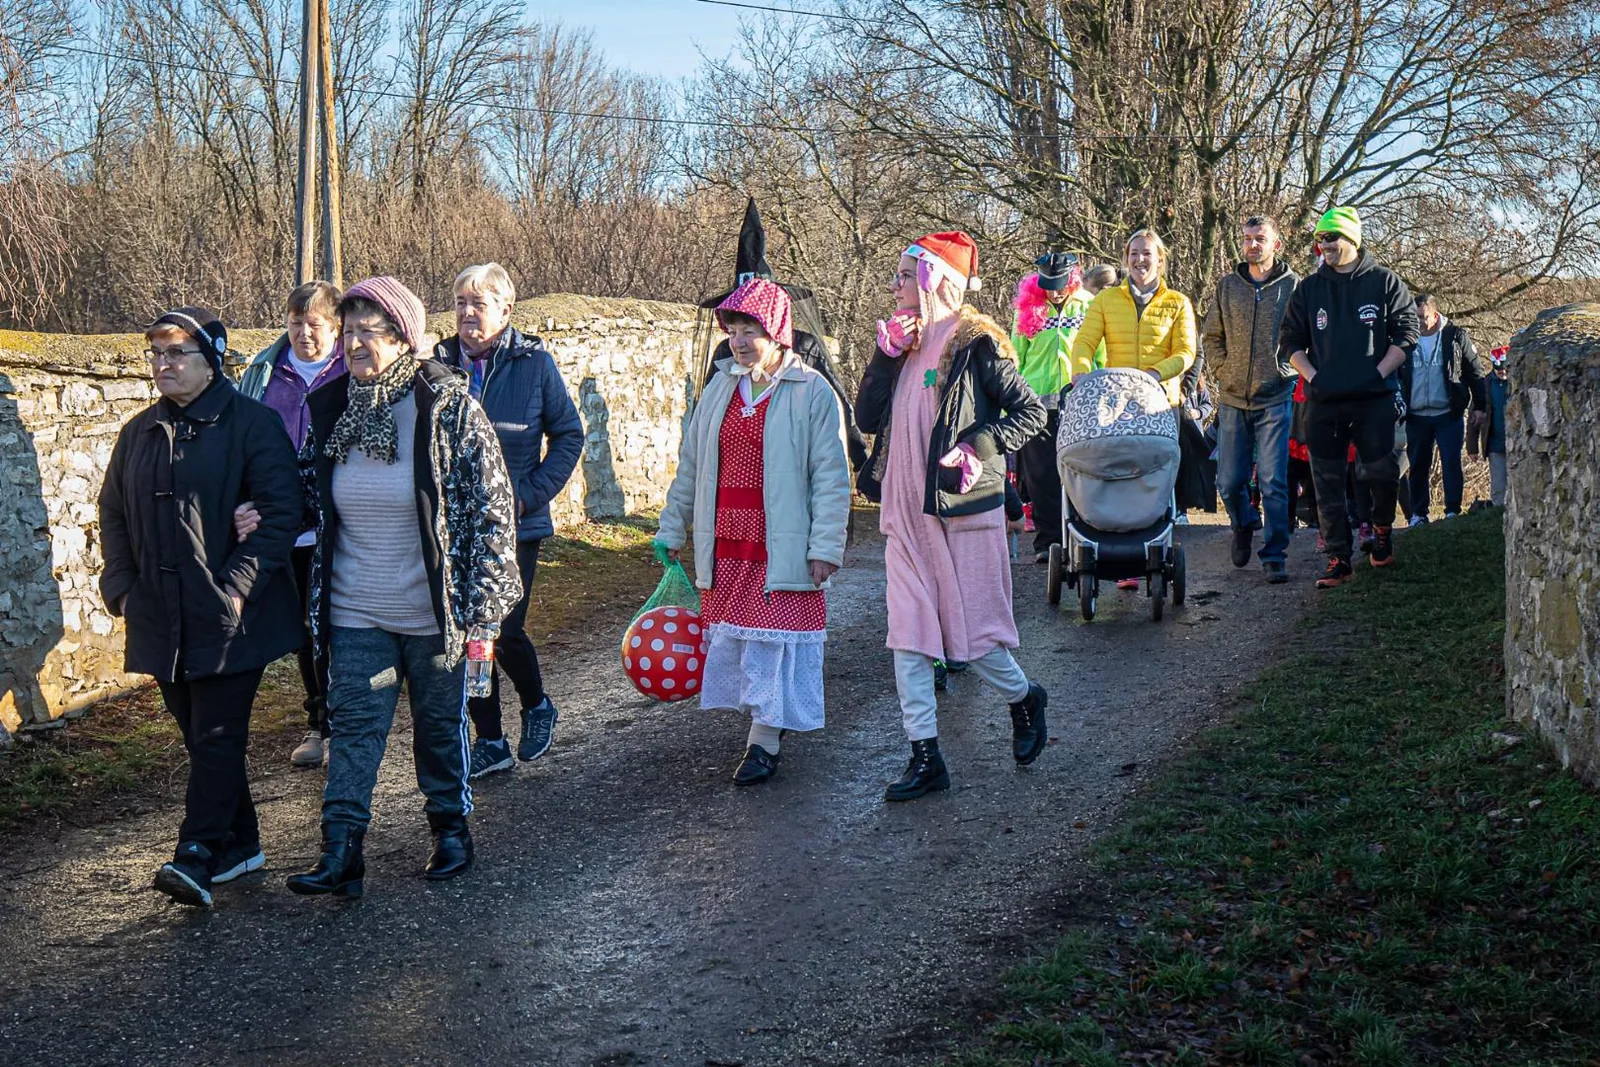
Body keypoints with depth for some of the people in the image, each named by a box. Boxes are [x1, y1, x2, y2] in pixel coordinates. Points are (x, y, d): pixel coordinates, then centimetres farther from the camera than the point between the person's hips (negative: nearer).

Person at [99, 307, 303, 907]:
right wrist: (121, 585, 5)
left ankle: (197, 855, -7)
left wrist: (236, 587, -17)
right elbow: (113, 513, 18)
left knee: (218, 736, -7)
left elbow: (282, 513, -12)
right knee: (199, 734, 11)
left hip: (230, 616, -6)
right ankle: (239, 845, 23)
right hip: (163, 620, 6)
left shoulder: (251, 424, -7)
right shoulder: (140, 433, 12)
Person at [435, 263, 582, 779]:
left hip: (515, 524, -3)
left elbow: (569, 434, 1)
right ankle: (489, 741, 19)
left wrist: (531, 493, -7)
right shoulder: (440, 364, 2)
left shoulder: (534, 363, -5)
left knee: (506, 630, -6)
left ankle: (536, 706, 25)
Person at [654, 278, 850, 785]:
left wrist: (825, 546, -13)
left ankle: (763, 743, 0)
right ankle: (770, 721, 23)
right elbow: (690, 466, 18)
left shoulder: (811, 392, -6)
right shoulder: (720, 390, 11)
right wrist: (671, 530, 17)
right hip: (727, 546, 6)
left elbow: (831, 476, -8)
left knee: (772, 639, -4)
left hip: (783, 545, -6)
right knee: (732, 639, 8)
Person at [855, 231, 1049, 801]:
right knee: (907, 636, 3)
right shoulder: (905, 343, 11)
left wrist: (978, 450, -18)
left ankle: (1024, 699, 33)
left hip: (963, 510, -6)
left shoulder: (976, 343, -8)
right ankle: (924, 757, 8)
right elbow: (867, 417, 3)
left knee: (972, 633, 3)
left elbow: (1030, 412, -7)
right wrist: (888, 352, -4)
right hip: (906, 513, 6)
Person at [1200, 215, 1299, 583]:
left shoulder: (1293, 285, 1)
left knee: (1274, 482, -6)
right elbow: (1210, 337, 14)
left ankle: (1275, 556, 0)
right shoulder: (1227, 286, 8)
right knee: (1229, 481, 8)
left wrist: (1288, 369, -4)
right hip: (1233, 399, 3)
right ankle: (1244, 526, 37)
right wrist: (1222, 371, 3)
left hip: (1275, 399, -3)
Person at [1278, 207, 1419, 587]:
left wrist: (1379, 373, -8)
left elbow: (1406, 334, 1)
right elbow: (1291, 340, 13)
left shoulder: (1385, 282, 3)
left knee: (1380, 473, -6)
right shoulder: (1308, 288, 10)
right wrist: (1312, 376, 0)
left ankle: (1382, 528, 25)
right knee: (1327, 483, 1)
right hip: (1323, 402, 3)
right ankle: (1338, 560, 8)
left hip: (1374, 399, -2)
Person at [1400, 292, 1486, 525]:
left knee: (1451, 463, -6)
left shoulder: (1456, 336, 1)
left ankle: (1453, 511, 0)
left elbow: (1475, 373, 5)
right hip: (1416, 416, 2)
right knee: (1418, 466, 7)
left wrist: (1479, 407, 2)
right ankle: (1418, 513, 15)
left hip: (1448, 414, -2)